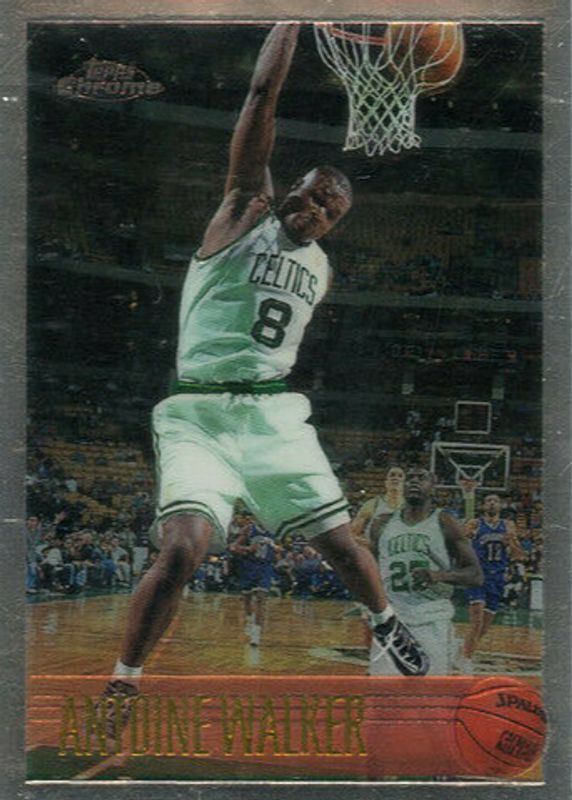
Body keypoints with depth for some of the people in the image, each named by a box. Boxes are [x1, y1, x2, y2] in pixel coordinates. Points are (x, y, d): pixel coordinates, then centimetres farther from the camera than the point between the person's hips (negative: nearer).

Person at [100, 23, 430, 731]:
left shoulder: (322, 269, 15)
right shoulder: (245, 213, 1)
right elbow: (262, 97, -6)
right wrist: (293, 22, -6)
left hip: (275, 414, 5)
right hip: (199, 415, -5)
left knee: (338, 540, 6)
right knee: (183, 548, -21)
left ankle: (386, 624, 37)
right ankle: (121, 685, -5)